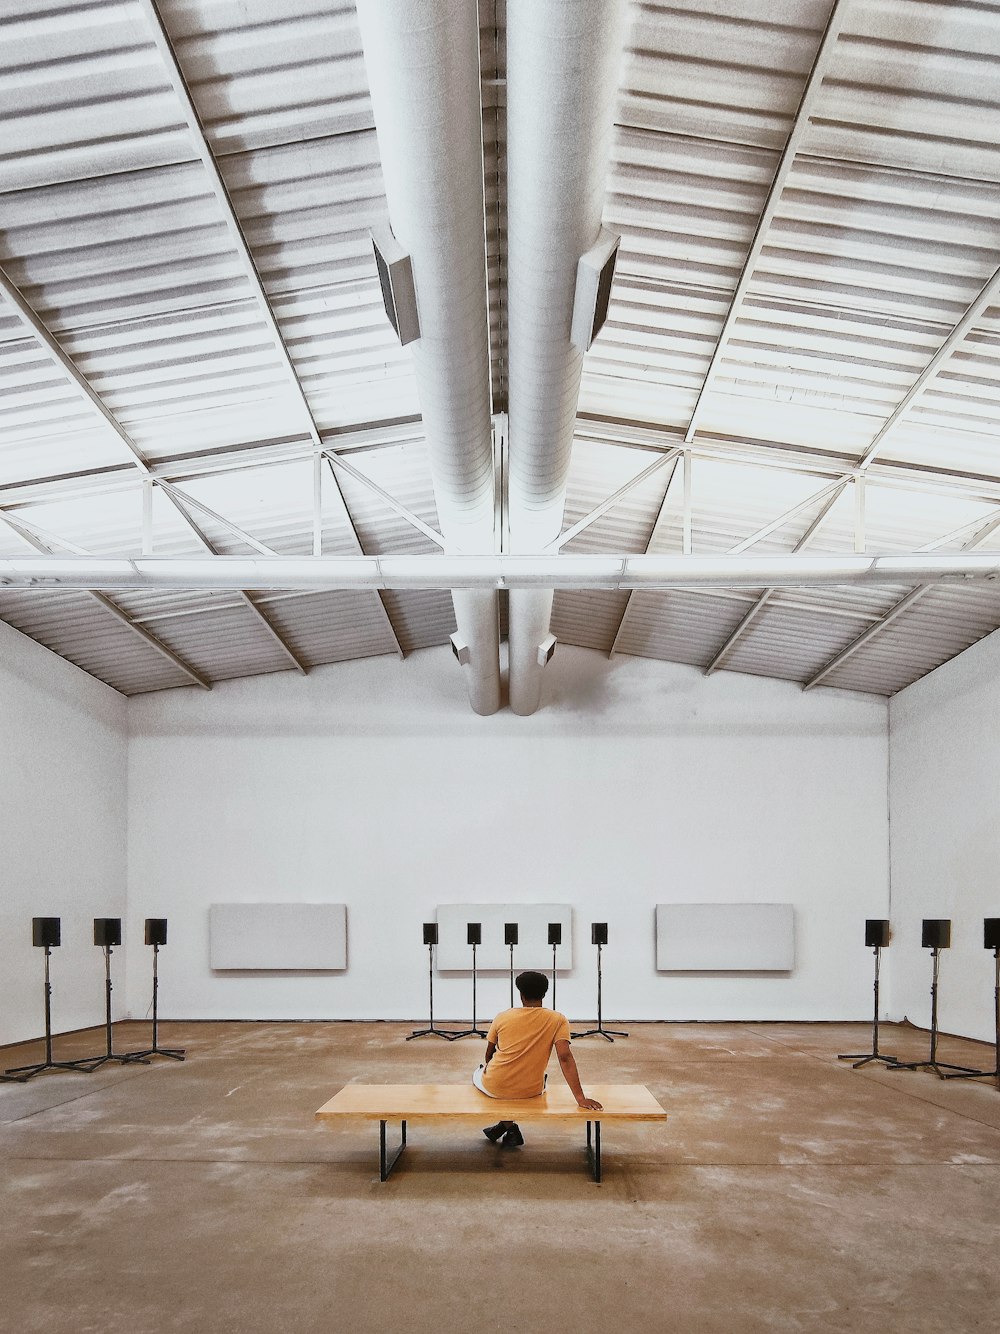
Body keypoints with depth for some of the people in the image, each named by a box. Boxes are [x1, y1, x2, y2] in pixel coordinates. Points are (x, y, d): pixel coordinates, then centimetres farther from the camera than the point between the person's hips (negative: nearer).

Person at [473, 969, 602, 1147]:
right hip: (530, 1091, 1)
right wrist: (581, 1098, -18)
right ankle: (506, 1126, 23)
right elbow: (565, 1057, -18)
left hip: (495, 1087, 0)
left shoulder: (502, 1017, -4)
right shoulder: (558, 1020, -8)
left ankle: (508, 1125, 22)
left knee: (477, 1074, 35)